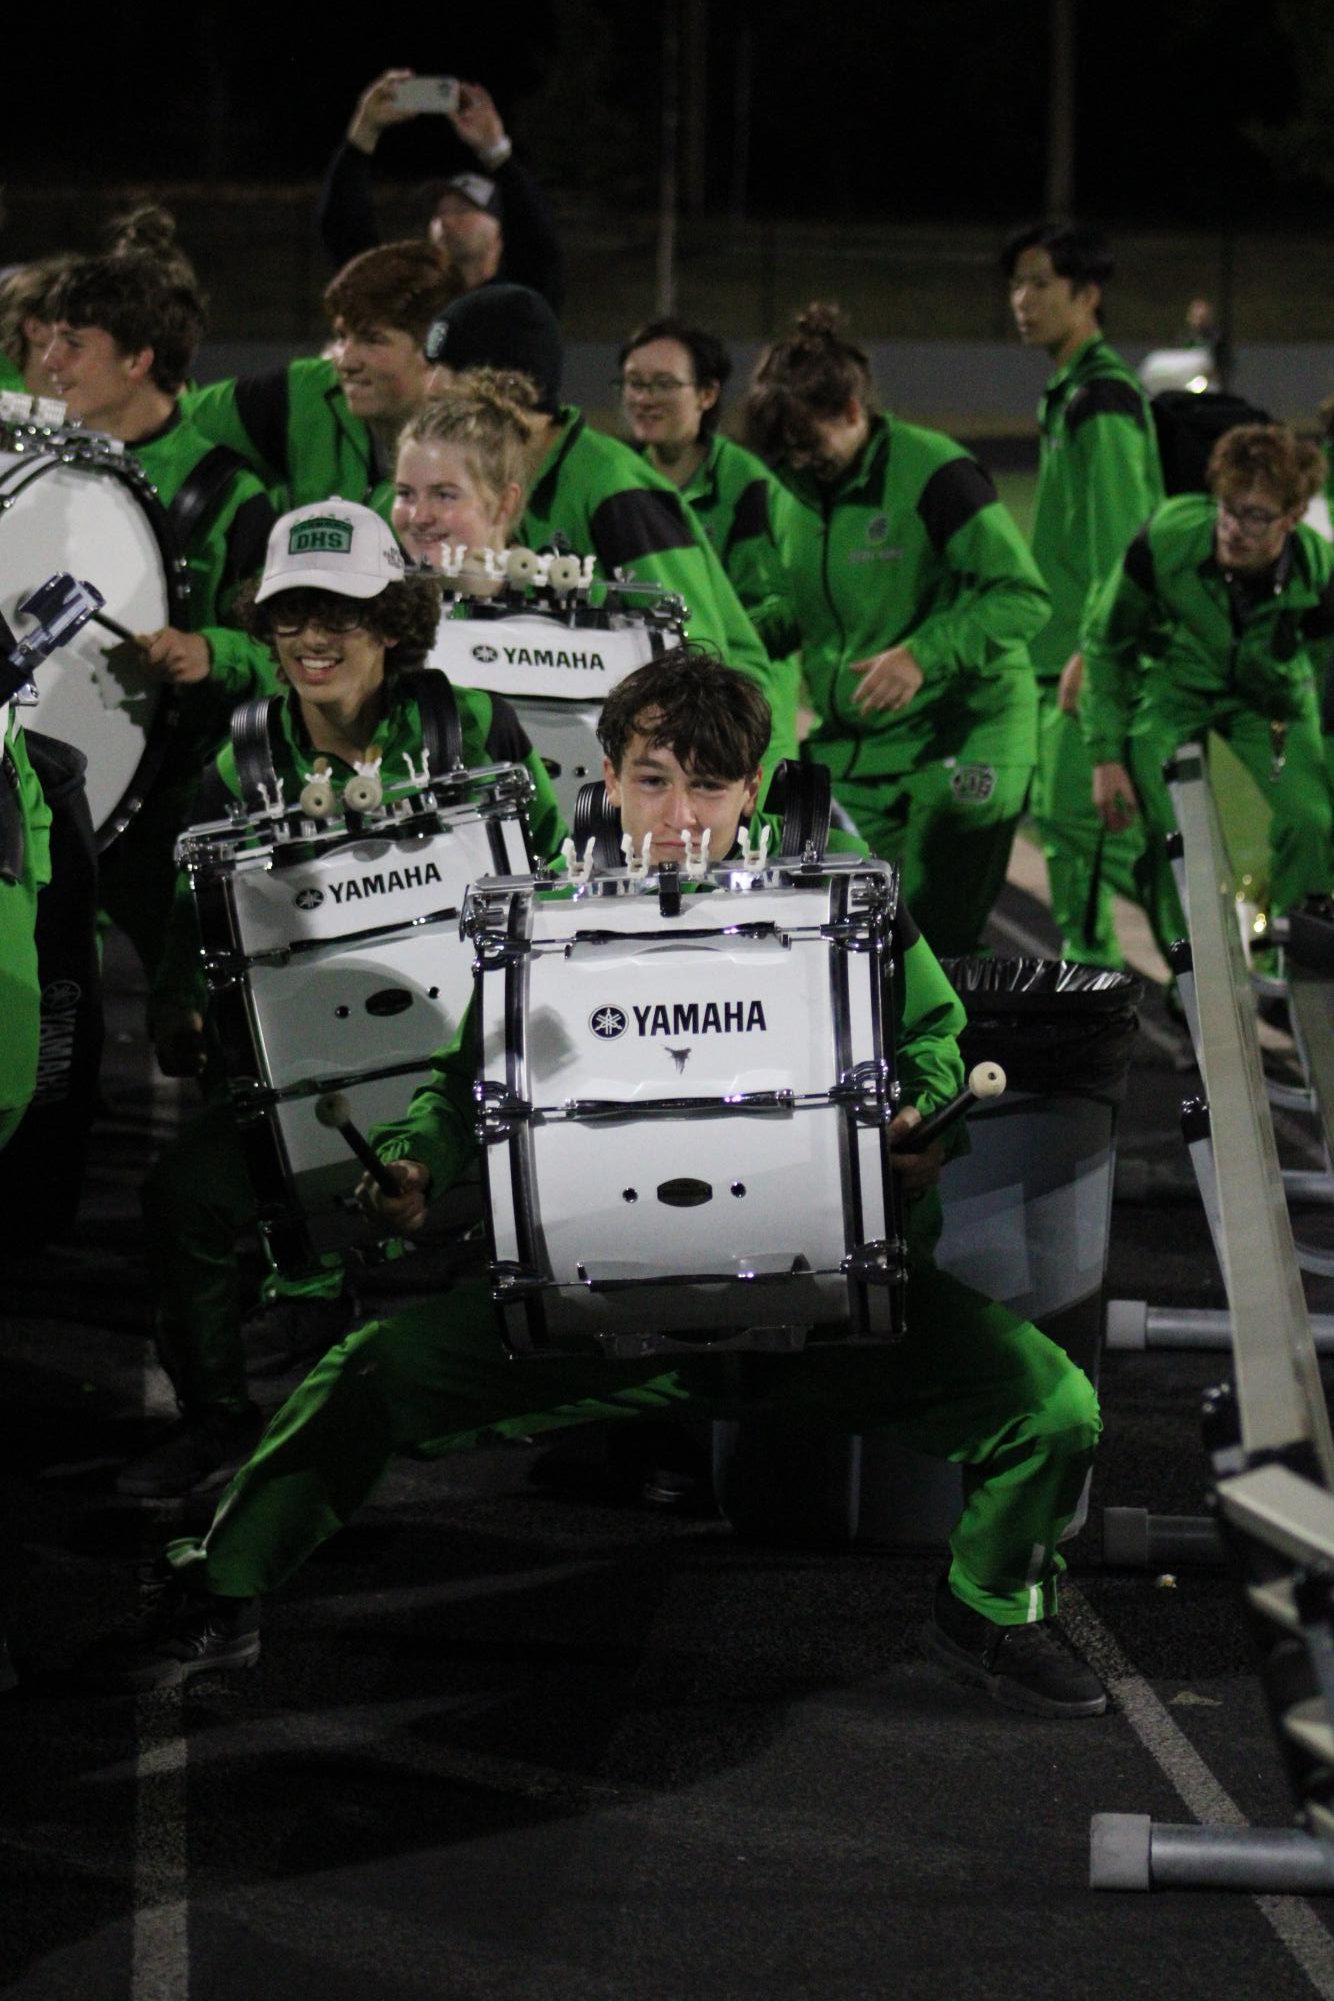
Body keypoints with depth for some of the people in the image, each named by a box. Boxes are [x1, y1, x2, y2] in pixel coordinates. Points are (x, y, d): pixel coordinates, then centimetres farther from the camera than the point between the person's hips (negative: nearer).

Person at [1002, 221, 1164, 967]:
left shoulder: (1101, 396, -14)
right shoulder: (1068, 392, 18)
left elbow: (1118, 533, -20)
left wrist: (1094, 648, -24)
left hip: (1097, 653, -10)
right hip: (1064, 651, 10)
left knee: (1083, 814, -13)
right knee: (1061, 817, 12)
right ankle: (1088, 966, 18)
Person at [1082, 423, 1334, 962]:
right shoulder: (1166, 541, -32)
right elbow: (1105, 643, -14)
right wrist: (1106, 755, -14)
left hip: (1268, 693, 1)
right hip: (1172, 688, -1)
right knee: (1170, 834, -15)